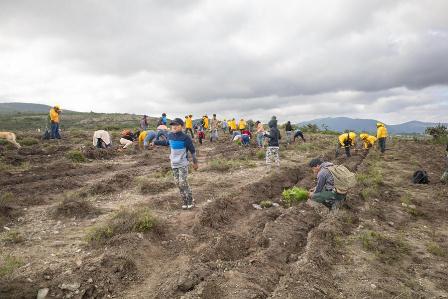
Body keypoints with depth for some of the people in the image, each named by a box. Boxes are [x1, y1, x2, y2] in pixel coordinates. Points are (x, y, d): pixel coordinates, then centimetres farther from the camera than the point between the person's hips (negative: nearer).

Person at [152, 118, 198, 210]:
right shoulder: (170, 135, 1)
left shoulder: (185, 137, -14)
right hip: (174, 164, 5)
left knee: (183, 183, -9)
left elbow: (192, 150, -8)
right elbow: (166, 142, 24)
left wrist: (195, 162, -5)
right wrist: (155, 142, 29)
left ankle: (190, 201, 7)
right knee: (178, 183, 7)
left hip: (183, 164, -5)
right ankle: (184, 201, 18)